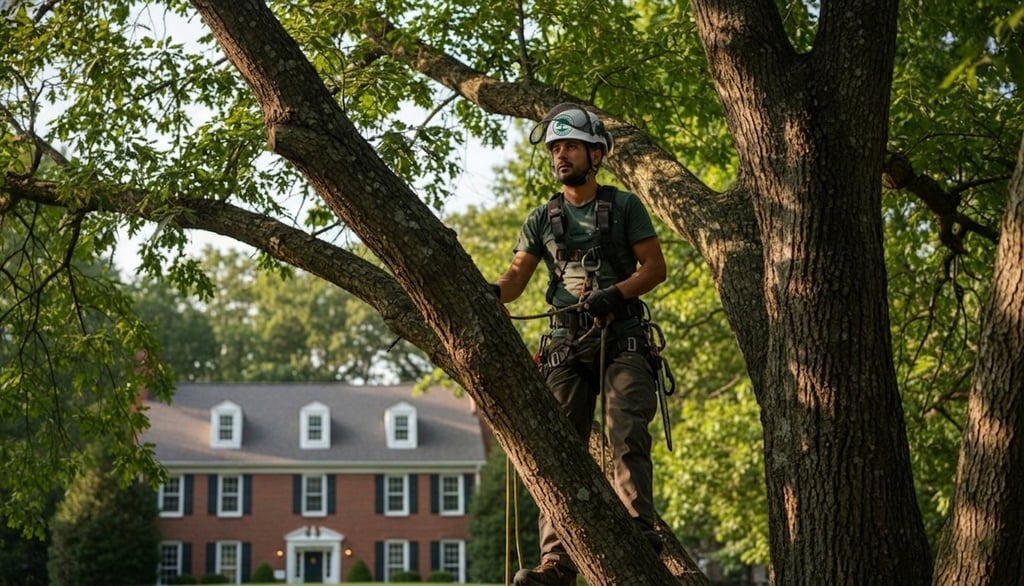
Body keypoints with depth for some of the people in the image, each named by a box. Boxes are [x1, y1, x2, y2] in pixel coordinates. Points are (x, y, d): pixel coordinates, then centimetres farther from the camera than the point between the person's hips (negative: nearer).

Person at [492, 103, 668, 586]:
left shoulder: (624, 206, 5)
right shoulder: (542, 219, 14)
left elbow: (655, 266, 1)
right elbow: (516, 276, 7)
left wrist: (616, 293, -16)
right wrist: (487, 295, -15)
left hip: (621, 337, -3)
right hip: (567, 344, 3)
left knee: (627, 435, -19)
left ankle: (640, 533, -19)